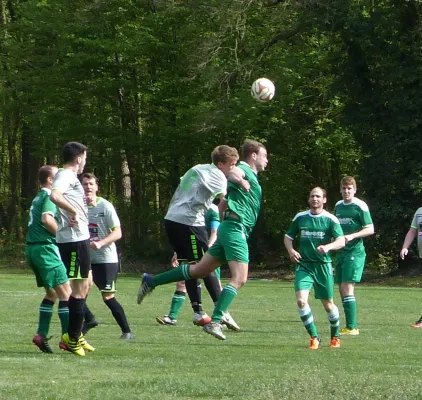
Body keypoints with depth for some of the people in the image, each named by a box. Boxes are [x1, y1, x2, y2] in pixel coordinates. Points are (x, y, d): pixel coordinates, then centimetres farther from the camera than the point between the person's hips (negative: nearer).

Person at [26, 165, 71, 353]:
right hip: (46, 248, -10)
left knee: (52, 293, 17)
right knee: (65, 292, -9)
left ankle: (41, 335, 11)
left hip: (32, 247, 10)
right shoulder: (49, 197, -9)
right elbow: (47, 219, -25)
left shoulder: (37, 198, 20)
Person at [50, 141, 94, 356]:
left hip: (79, 238, 11)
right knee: (79, 289, -6)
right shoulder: (65, 175, -14)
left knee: (85, 284, 20)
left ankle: (75, 335, 26)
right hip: (73, 239, -11)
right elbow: (55, 195, -35)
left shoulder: (70, 176, 17)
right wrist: (74, 211, -26)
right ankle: (73, 339, -1)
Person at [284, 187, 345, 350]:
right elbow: (288, 237, 16)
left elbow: (341, 241, -11)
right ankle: (314, 337, -3)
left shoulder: (330, 219, -2)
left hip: (323, 265, -1)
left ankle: (335, 336, 32)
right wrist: (291, 250, -5)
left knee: (328, 304, 7)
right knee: (301, 300, -17)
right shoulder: (300, 217, 5)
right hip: (304, 265, 1)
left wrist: (328, 247, -31)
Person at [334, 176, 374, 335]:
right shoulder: (338, 206, 14)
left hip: (355, 252, -8)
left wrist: (352, 236, -21)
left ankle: (352, 327, -13)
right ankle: (350, 326, 13)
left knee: (347, 288, -15)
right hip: (341, 252, 8)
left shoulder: (360, 206, -7)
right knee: (342, 289, 6)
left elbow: (370, 229, -9)